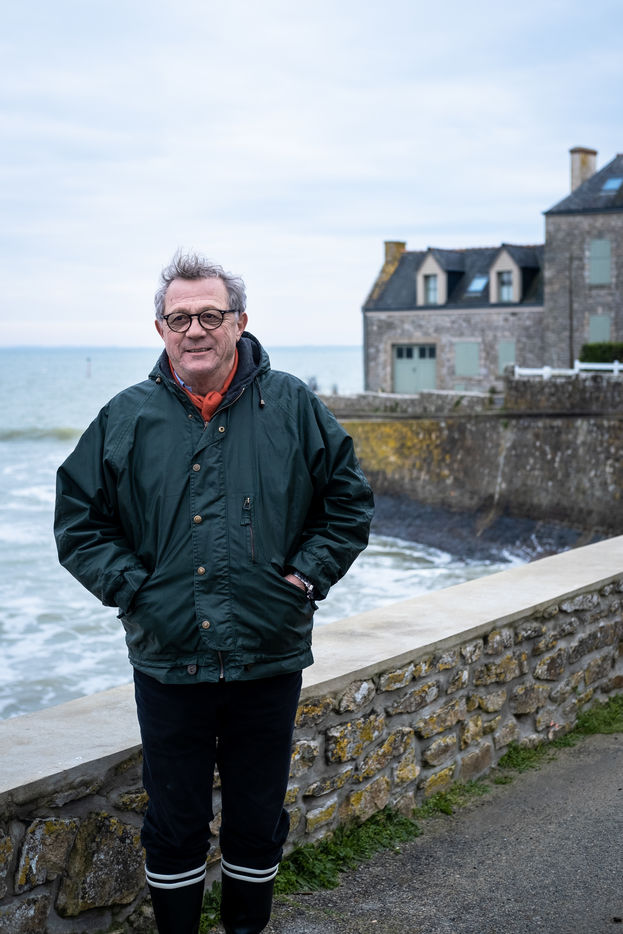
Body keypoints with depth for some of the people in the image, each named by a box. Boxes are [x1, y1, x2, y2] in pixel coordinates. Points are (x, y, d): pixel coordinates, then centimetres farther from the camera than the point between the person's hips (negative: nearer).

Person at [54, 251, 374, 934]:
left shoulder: (293, 408, 0)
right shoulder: (127, 419, 1)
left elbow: (349, 502, 6)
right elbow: (78, 521, 5)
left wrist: (303, 576, -4)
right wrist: (133, 589, -6)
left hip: (269, 660, 0)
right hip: (168, 664, 0)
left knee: (258, 820, 14)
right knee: (174, 824, 11)